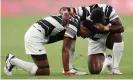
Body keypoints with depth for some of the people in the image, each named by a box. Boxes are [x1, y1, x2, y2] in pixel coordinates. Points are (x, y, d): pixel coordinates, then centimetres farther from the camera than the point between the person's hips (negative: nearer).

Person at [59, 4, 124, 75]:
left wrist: (104, 28, -43)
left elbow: (121, 28, -32)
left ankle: (115, 69, -21)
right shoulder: (85, 12, -28)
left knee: (117, 34, -38)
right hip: (95, 41, 0)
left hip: (108, 37, 0)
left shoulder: (108, 10, -28)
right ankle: (107, 61, 21)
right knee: (95, 70, -16)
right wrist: (65, 14, -49)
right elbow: (64, 9, -26)